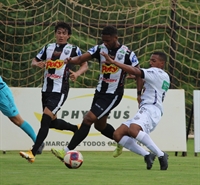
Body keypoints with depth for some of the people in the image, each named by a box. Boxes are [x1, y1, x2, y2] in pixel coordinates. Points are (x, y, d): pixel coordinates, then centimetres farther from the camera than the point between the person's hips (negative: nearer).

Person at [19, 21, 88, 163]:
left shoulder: (73, 49, -1)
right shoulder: (48, 48, 12)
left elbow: (85, 65, 0)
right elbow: (34, 61, 18)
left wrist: (77, 73, -21)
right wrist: (38, 64, -6)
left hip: (60, 90, -6)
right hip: (47, 88, 6)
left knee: (46, 118, -18)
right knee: (52, 122, 13)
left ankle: (33, 153, -22)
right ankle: (77, 129, 40)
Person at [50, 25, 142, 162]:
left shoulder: (127, 54, -14)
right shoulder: (100, 48, -2)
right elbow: (81, 59, -13)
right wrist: (71, 60, -35)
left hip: (113, 95, -7)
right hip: (100, 91, 7)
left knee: (88, 119, -16)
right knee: (100, 125, 21)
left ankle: (67, 151, -15)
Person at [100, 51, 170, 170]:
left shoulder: (157, 73, -2)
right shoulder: (165, 77, 28)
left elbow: (135, 71, -14)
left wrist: (113, 62, -14)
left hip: (151, 109, -10)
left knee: (133, 130, -38)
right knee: (118, 135, -3)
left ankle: (161, 155, -30)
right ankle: (147, 155, -12)